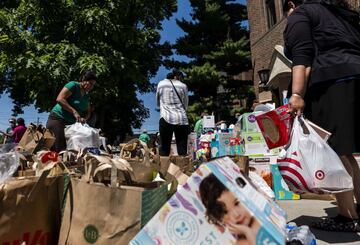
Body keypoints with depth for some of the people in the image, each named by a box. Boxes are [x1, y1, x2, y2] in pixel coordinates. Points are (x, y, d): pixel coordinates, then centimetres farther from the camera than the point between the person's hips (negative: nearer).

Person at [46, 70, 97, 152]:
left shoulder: (86, 95, 14)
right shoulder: (73, 85, -8)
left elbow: (88, 112, 17)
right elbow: (59, 99, -19)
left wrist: (84, 118, -5)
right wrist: (74, 112, -21)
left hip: (70, 123, 8)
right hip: (57, 119, -7)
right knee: (59, 149, -15)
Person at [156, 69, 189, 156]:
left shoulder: (161, 84, 11)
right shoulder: (183, 86, 8)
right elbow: (185, 104, 14)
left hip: (166, 118, 0)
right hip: (182, 119, 0)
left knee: (164, 149, 2)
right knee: (182, 149, 3)